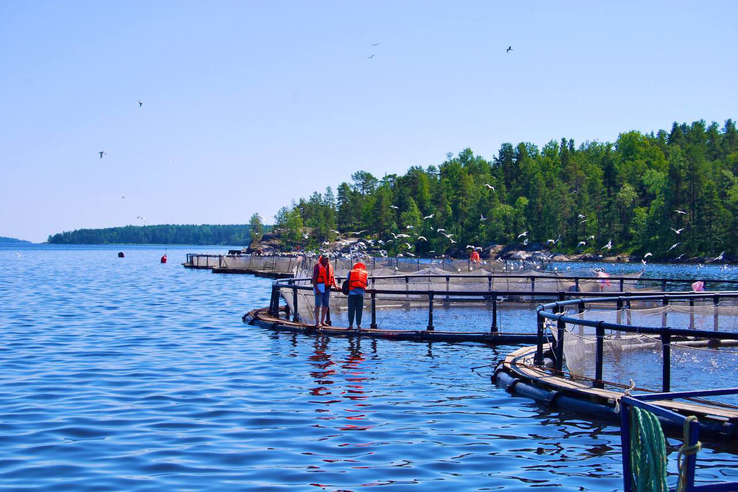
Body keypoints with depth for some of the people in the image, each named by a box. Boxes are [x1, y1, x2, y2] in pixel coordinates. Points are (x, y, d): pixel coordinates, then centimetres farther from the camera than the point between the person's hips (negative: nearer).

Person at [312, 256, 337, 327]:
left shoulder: (330, 267, 13)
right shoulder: (317, 266, -6)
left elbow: (332, 277, 15)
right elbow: (314, 278, -10)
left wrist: (335, 286, 0)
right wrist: (316, 289, -19)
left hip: (327, 288, 6)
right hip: (320, 288, -6)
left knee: (325, 305, 9)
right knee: (318, 305, -4)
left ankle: (322, 321, 18)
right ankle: (317, 322, -3)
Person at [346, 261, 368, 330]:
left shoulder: (351, 272, 12)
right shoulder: (365, 273, 14)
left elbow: (347, 281, 11)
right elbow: (367, 284, 14)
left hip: (352, 292, -1)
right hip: (361, 293, 1)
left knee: (351, 309, 3)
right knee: (359, 310, 5)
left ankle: (351, 325, 3)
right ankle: (358, 325, 3)